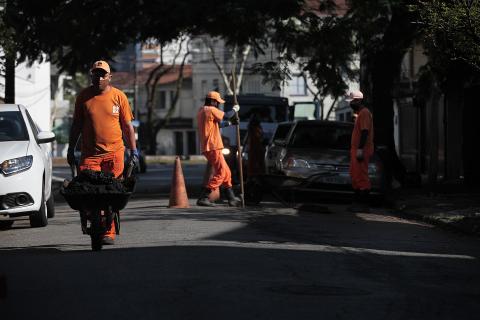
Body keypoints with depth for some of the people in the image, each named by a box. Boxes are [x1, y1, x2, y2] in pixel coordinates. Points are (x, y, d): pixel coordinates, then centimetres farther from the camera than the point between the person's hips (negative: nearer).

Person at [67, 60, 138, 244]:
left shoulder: (118, 96, 4)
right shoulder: (83, 96, 8)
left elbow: (128, 126, 8)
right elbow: (76, 125, 15)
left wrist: (133, 151, 4)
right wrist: (71, 149, 12)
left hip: (114, 154, -1)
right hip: (89, 154, 1)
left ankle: (109, 232, 2)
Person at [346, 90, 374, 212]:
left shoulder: (364, 113, -12)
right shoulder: (360, 113, 20)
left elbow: (365, 131, -21)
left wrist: (360, 149, -26)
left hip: (361, 151, -11)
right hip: (356, 150, 11)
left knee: (361, 177, -9)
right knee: (355, 176, 13)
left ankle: (363, 204, -8)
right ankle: (357, 202, 17)